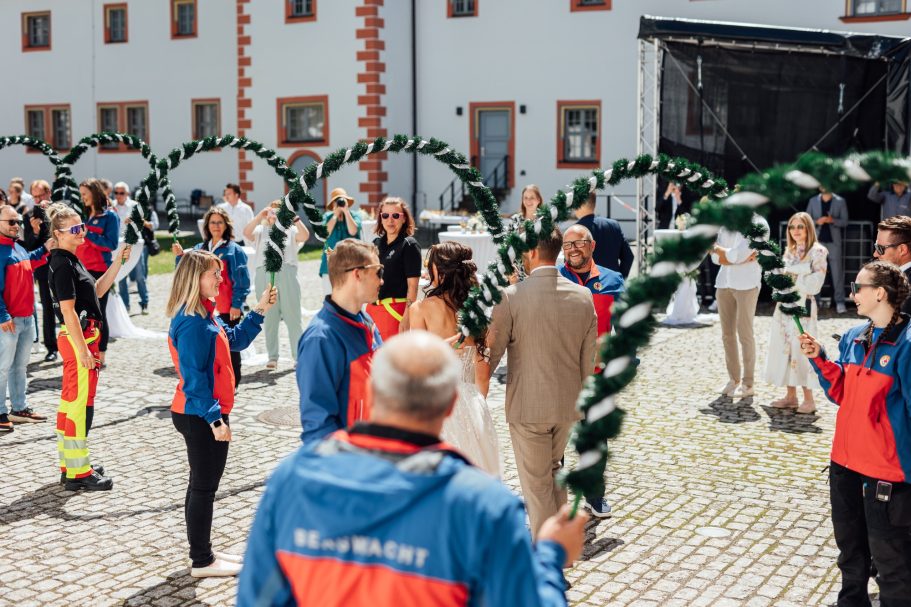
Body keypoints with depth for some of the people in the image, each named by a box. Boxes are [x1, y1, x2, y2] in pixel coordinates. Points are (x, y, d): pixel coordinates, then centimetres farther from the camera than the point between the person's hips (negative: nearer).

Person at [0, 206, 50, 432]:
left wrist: (44, 250, 19)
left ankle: (19, 408, 27)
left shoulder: (18, 247, 11)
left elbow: (29, 260, 33)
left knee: (20, 365, 17)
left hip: (26, 318, 9)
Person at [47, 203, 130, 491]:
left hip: (83, 337, 10)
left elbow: (98, 290, 21)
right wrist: (83, 349, -21)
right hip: (77, 338, -10)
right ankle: (78, 473, -1)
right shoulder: (62, 265, -15)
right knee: (80, 403, -6)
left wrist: (117, 261, 14)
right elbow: (68, 310, -20)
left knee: (71, 402, 15)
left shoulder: (71, 261, 14)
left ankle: (69, 464, 24)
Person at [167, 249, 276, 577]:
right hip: (199, 417, -10)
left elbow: (235, 339, 20)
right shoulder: (191, 324, -22)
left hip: (202, 414, 10)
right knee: (204, 487, 0)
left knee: (202, 485, 17)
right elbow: (193, 378, -24)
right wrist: (214, 418, -25)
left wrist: (259, 311, 12)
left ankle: (202, 551, 29)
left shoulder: (204, 316, 8)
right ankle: (202, 561, 11)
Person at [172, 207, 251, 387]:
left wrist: (236, 304, -13)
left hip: (227, 309, -5)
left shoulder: (234, 250, -3)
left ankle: (232, 384, 10)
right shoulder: (199, 249, 13)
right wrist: (180, 257, -1)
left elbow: (242, 279, -7)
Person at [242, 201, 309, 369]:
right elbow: (246, 233, -6)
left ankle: (299, 356, 4)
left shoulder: (290, 230, 12)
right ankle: (272, 357, 11)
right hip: (265, 275, 1)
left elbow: (305, 236, -8)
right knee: (270, 318, 4)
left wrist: (294, 218, -16)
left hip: (287, 275, -1)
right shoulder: (261, 230, 14)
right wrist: (260, 215, -12)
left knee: (293, 317, -2)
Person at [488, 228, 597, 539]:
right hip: (568, 405, 5)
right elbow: (588, 359, 5)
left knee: (536, 483, 7)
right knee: (553, 469, 25)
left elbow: (492, 352, -9)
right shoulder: (583, 296, -2)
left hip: (527, 406, -5)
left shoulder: (511, 296, -16)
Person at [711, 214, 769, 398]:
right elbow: (716, 258, 6)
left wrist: (718, 249, 0)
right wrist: (742, 259, -9)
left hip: (746, 284, -6)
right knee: (727, 333, 7)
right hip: (724, 283, 6)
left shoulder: (758, 224, -4)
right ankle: (733, 379, 16)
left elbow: (737, 254, -15)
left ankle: (748, 384, 3)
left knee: (744, 333, -3)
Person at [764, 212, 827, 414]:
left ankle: (808, 399, 0)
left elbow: (814, 284, -12)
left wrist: (791, 277, -9)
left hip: (803, 306, -7)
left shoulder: (817, 252, -5)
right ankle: (791, 396, 14)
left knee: (801, 349, -8)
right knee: (784, 348, 6)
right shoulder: (788, 251, 15)